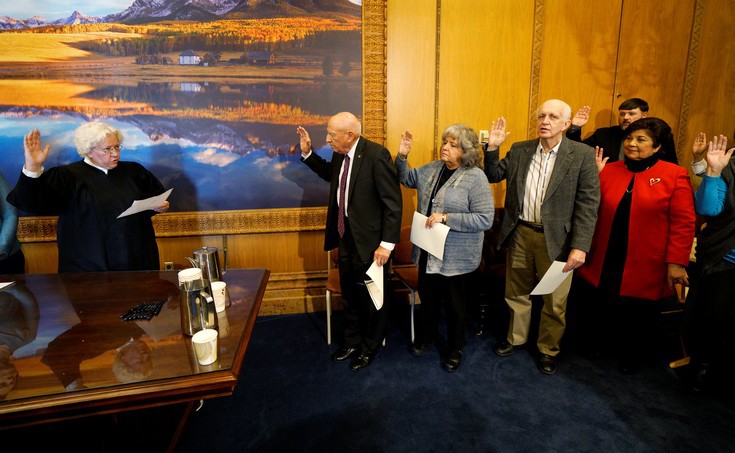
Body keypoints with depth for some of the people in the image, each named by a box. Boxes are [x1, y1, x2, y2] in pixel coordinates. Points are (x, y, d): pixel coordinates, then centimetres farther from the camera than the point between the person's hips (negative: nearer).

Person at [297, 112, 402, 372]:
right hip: (346, 238, 7)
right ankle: (352, 342, 42)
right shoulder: (340, 155, 3)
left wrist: (387, 244, -20)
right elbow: (330, 174, 26)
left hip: (370, 241, -7)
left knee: (372, 298, 13)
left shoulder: (376, 155, -20)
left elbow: (393, 202, -20)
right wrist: (307, 153, 12)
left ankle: (369, 348, 35)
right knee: (349, 296, 21)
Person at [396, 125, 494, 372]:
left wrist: (446, 218, -26)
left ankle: (456, 349, 35)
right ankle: (426, 336, 45)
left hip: (456, 257, -5)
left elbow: (485, 219, -21)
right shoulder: (433, 168, 3)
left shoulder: (476, 177, -16)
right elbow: (407, 178, 18)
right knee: (427, 296, 21)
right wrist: (402, 156, 0)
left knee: (454, 304, 13)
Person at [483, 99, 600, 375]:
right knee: (516, 293, 19)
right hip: (519, 234, 3)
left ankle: (548, 350, 34)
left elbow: (588, 204, -10)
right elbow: (493, 176, 8)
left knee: (554, 302, 11)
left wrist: (580, 246, -16)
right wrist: (492, 148, -7)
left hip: (556, 239, -3)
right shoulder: (519, 150, 4)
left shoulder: (582, 155, -6)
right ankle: (516, 338, 41)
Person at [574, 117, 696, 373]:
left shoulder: (675, 175, -5)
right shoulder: (609, 171, 4)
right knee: (603, 311, 14)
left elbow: (683, 223, -7)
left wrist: (676, 262, -11)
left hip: (645, 269, -2)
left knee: (638, 318, 16)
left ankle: (631, 358, 41)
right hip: (605, 265, 2)